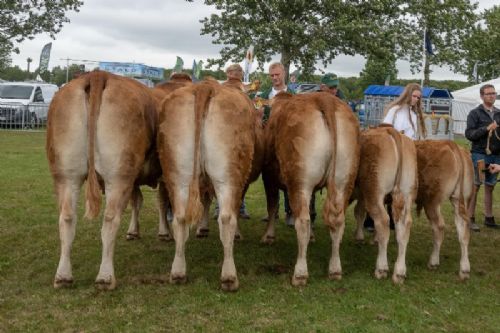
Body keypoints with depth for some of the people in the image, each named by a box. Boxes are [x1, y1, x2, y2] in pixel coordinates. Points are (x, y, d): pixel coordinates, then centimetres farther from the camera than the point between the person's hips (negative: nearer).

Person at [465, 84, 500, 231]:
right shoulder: (475, 113, -2)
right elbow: (469, 134, -9)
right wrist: (486, 129, -19)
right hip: (479, 154, -5)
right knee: (475, 186, -1)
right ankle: (471, 219, 3)